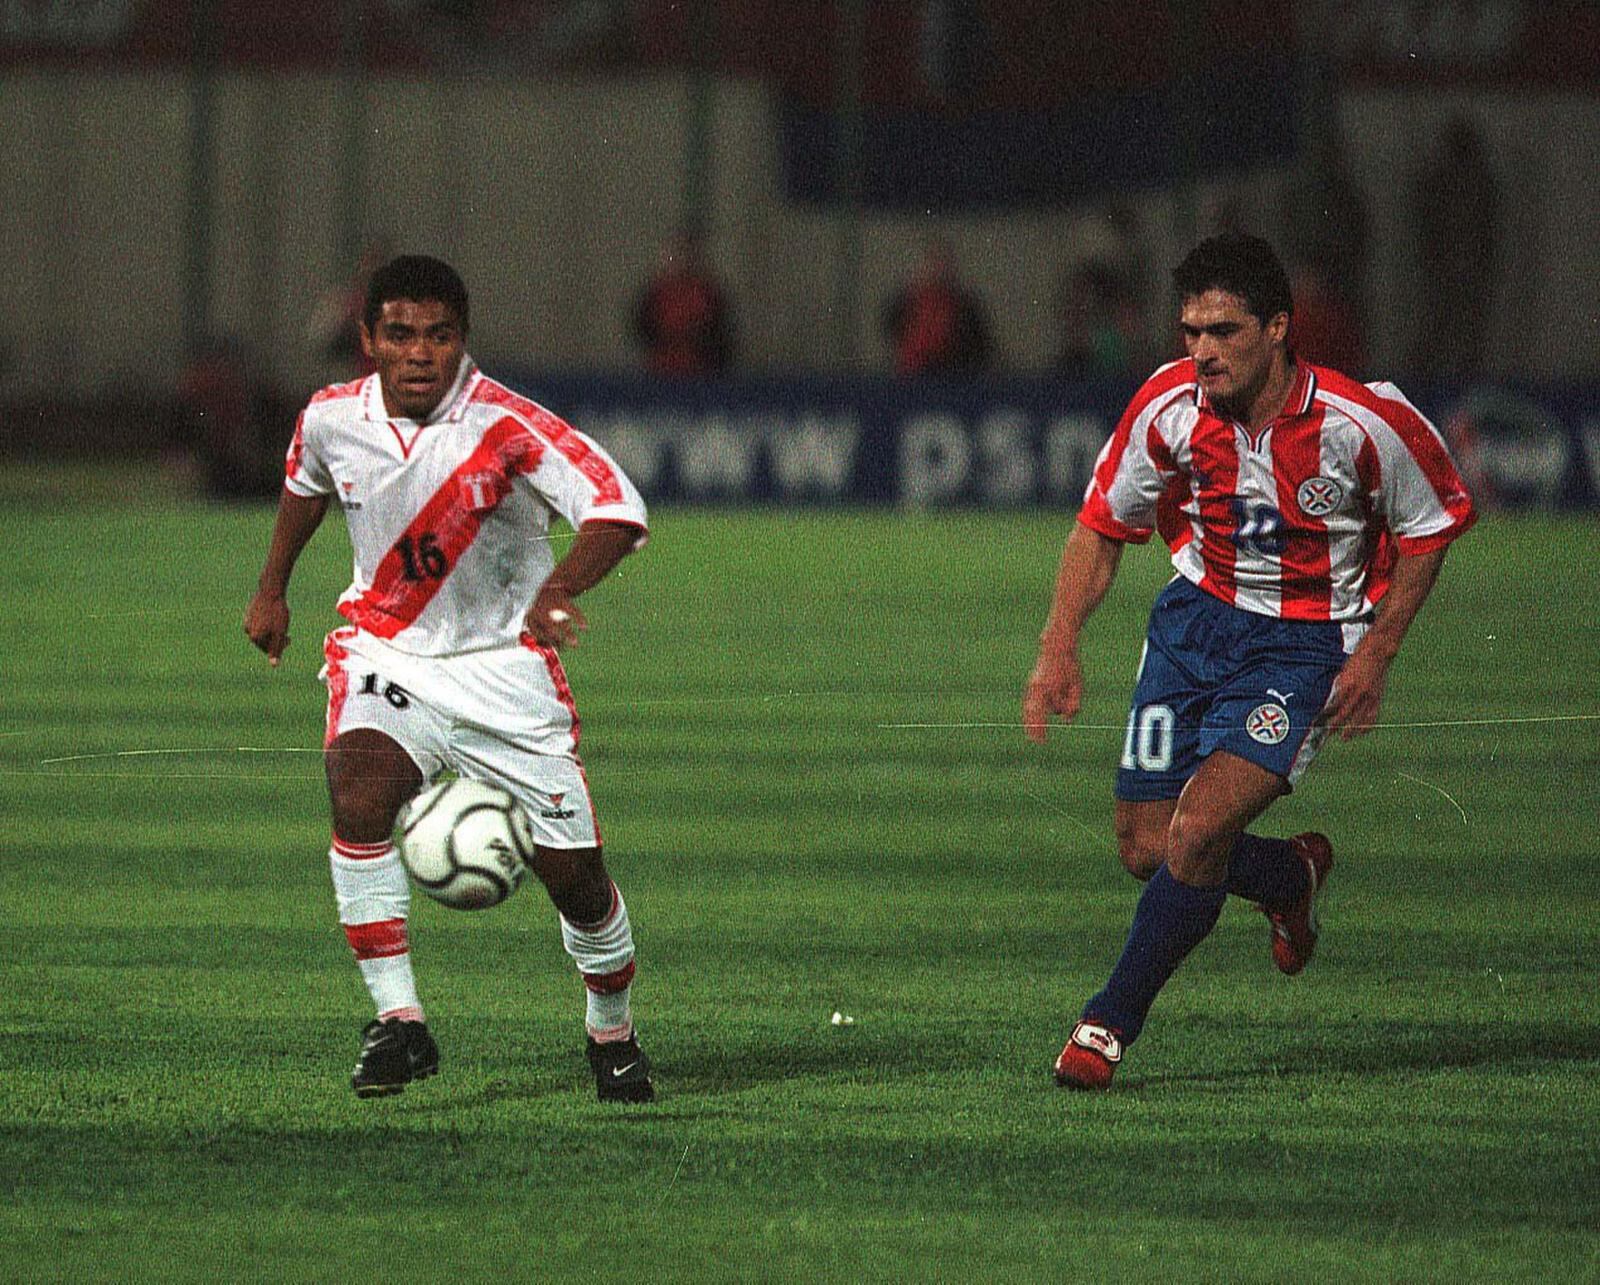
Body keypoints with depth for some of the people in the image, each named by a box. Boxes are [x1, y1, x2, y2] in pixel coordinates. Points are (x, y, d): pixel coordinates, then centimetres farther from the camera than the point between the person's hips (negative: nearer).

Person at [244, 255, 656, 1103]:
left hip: (502, 661, -2)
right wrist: (272, 589, 28)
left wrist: (560, 588, -52)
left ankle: (612, 1034, 28)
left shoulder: (507, 427, -22)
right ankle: (398, 1023, -25)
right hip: (385, 648, 2)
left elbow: (617, 510, -34)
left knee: (572, 869, -1)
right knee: (358, 792, -29)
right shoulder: (333, 419, -7)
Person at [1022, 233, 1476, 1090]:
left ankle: (1110, 1022, -3)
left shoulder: (1364, 421, -21)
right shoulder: (1169, 407, -14)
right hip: (1199, 615, 4)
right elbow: (1101, 527, 1)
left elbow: (1431, 526, -3)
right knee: (1147, 849, 1)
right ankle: (1293, 875, 33)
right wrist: (1059, 646, -11)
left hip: (1309, 641, -4)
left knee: (1198, 832, -21)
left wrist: (1375, 655, -9)